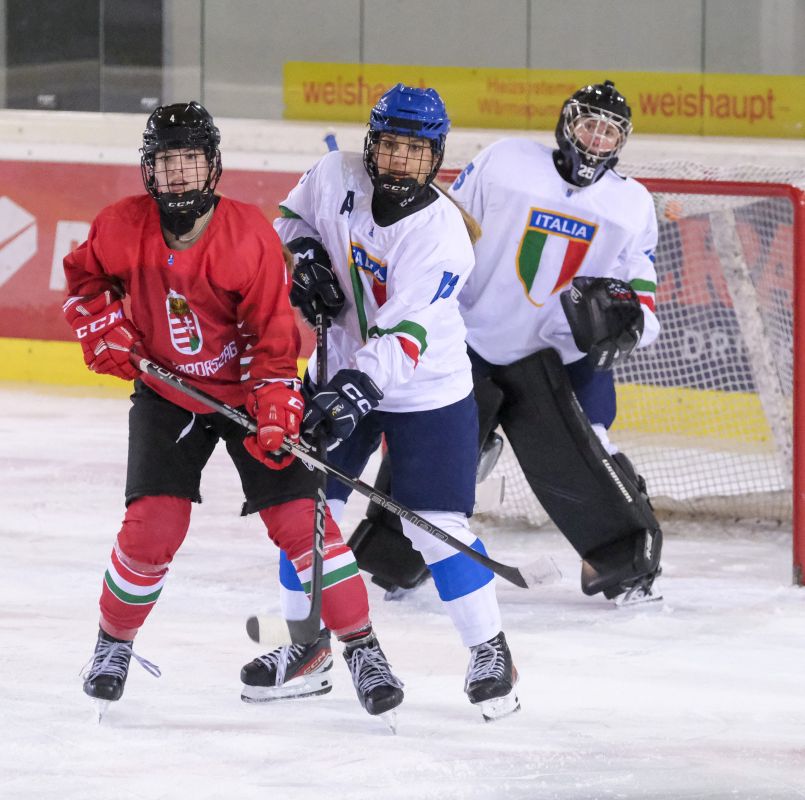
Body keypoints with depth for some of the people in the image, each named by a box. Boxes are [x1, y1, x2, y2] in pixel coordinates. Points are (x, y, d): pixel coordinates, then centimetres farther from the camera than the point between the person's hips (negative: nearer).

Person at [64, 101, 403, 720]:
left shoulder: (252, 236, -22)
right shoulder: (124, 228, -14)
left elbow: (274, 334, -18)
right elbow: (85, 274, 9)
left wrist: (275, 410, -26)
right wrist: (102, 327, -6)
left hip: (247, 390, -2)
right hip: (166, 390, 2)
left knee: (298, 516, -9)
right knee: (153, 522, -10)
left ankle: (362, 648, -1)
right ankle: (114, 642, 13)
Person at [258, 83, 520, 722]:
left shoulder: (442, 234, -24)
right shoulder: (336, 177, -11)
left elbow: (405, 338, -30)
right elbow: (293, 215, 13)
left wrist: (356, 392, -41)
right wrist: (305, 259, -8)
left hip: (427, 390, -5)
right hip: (341, 370, 5)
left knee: (436, 524, -11)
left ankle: (491, 653, 3)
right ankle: (307, 646, 21)